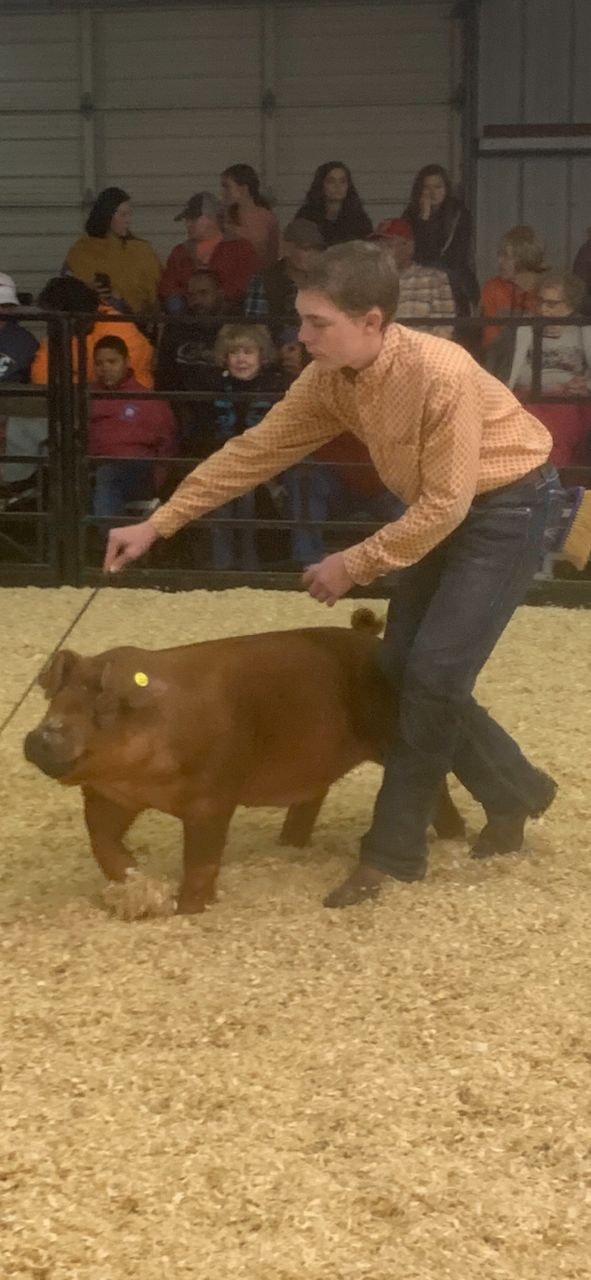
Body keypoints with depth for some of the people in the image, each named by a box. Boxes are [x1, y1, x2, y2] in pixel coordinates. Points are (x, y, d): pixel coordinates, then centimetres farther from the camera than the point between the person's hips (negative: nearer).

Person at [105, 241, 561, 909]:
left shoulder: (441, 375, -33)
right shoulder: (330, 379, -10)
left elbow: (445, 504, -27)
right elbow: (254, 451, -4)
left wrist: (355, 565, -19)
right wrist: (157, 524, -5)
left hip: (509, 506, -8)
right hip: (444, 509, 8)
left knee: (434, 672, -13)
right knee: (400, 668, 5)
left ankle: (394, 851, -1)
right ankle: (515, 795, 23)